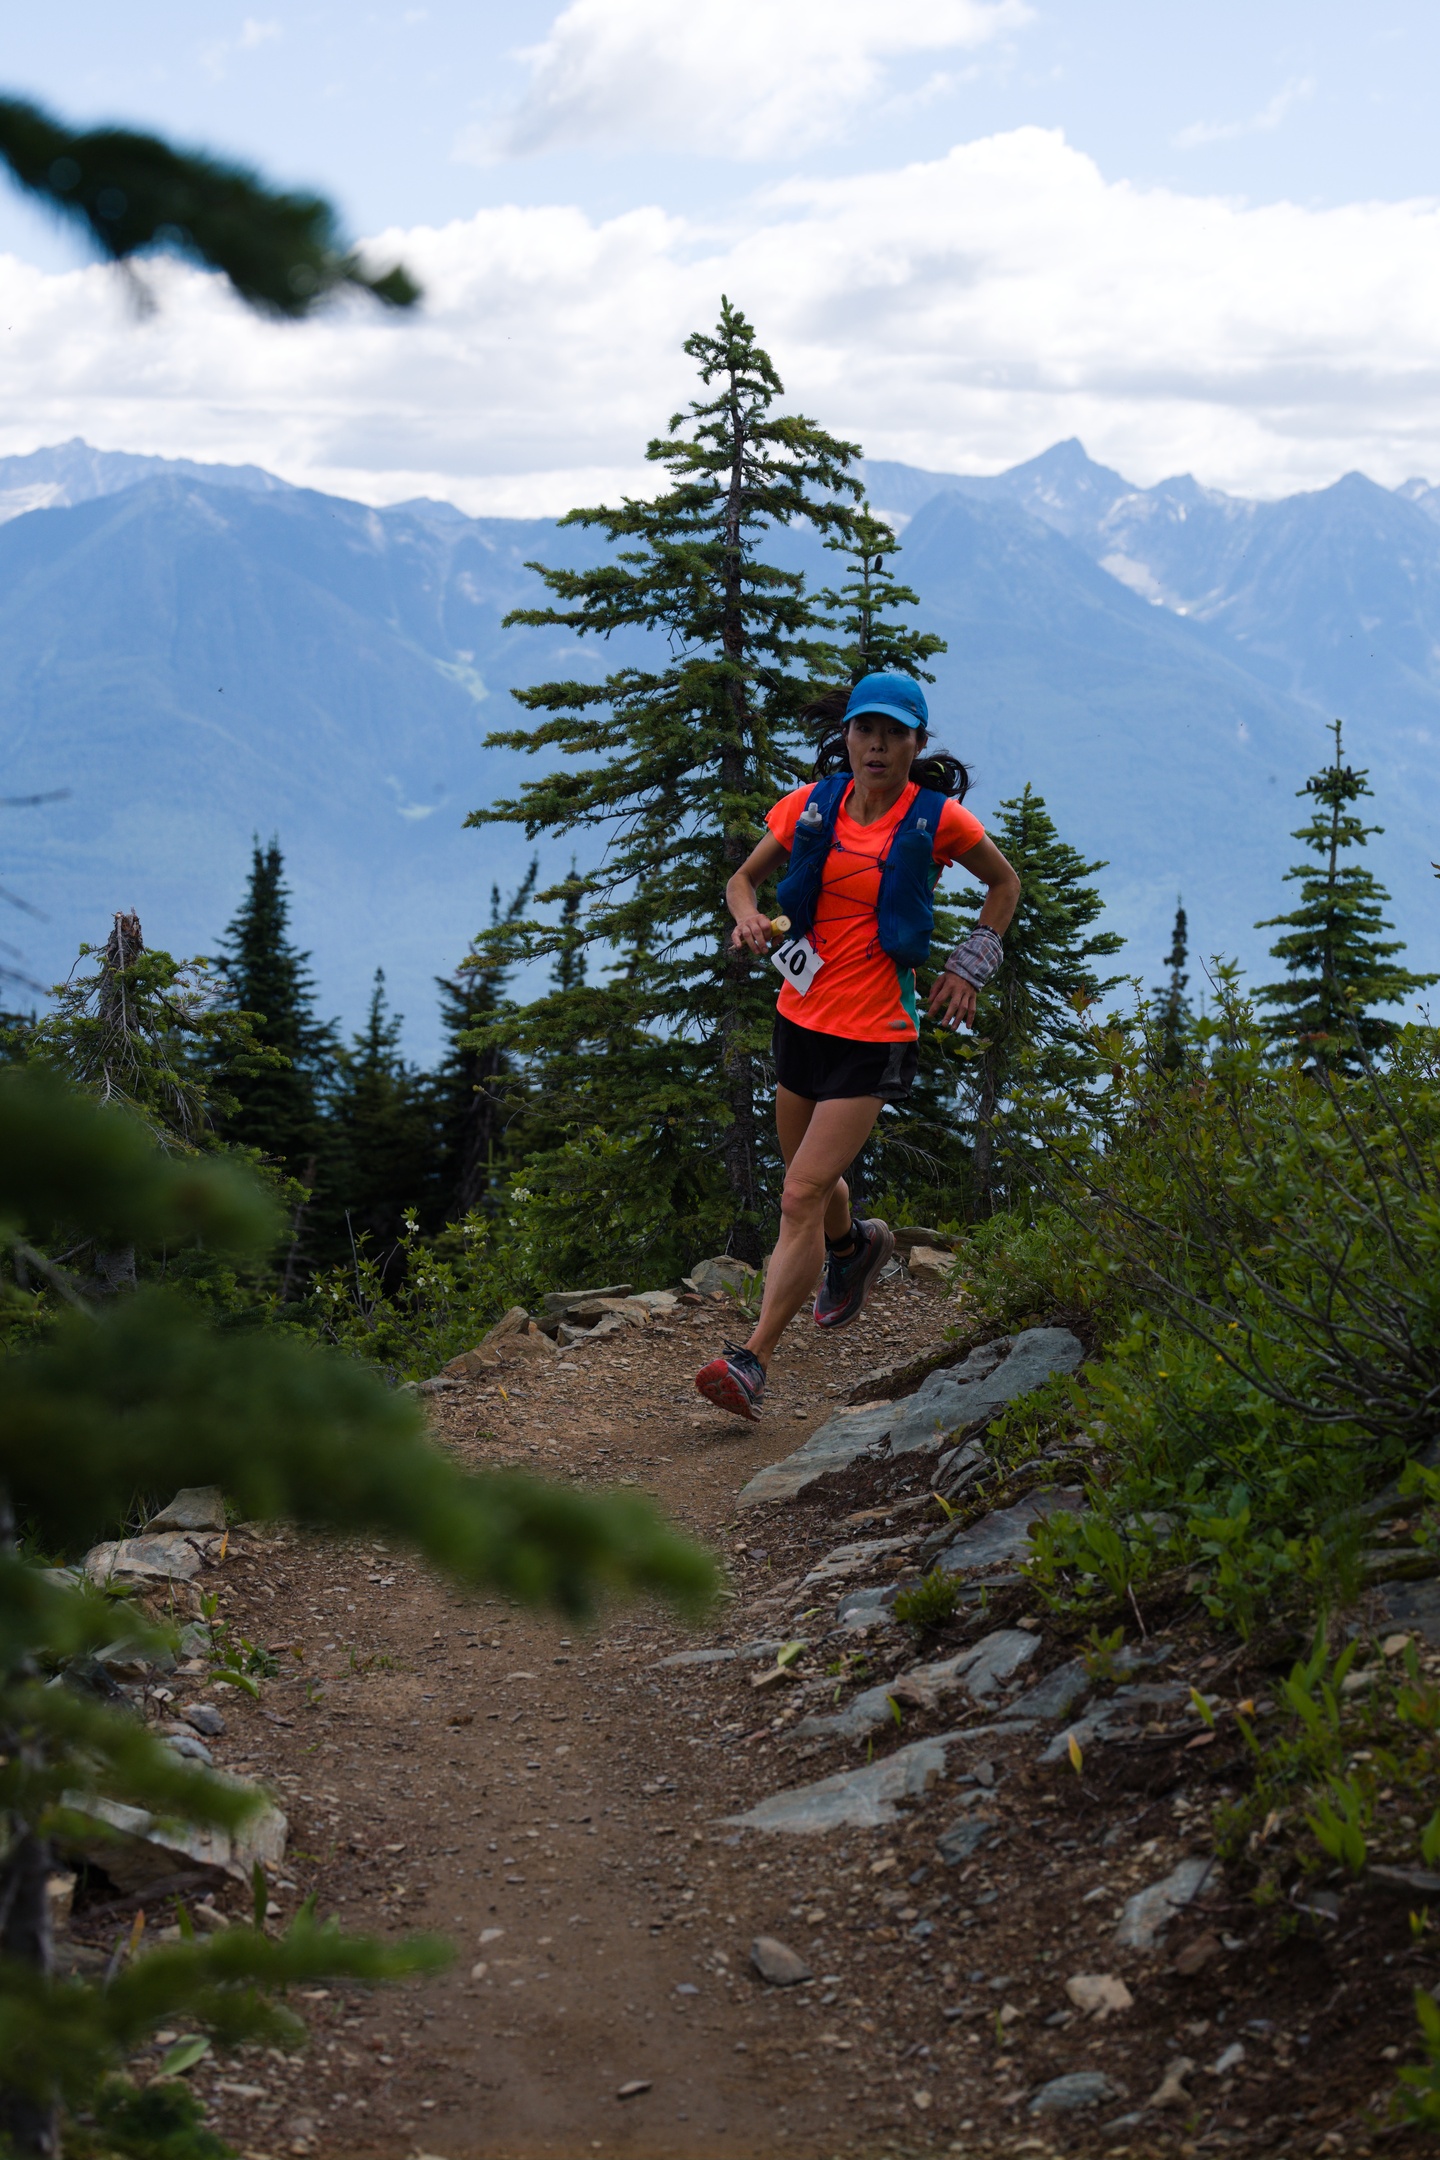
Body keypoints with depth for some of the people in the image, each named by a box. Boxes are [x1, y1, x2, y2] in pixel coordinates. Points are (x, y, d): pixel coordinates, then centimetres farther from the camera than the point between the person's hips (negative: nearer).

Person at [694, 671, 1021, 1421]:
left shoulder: (938, 820, -9)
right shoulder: (812, 804, -1)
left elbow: (1004, 884, 9)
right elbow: (743, 877, 9)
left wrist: (968, 966, 0)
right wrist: (748, 918, -13)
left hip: (874, 1036, -5)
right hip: (802, 1017, 5)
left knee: (802, 1196, -13)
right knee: (812, 1181, 23)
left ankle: (751, 1363, -11)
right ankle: (854, 1247, 58)